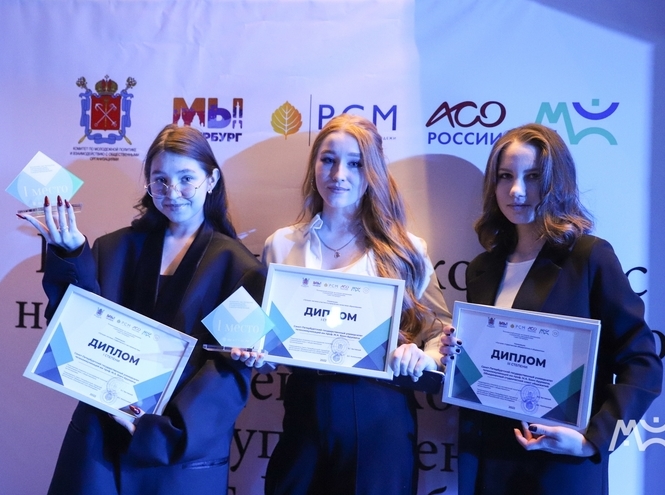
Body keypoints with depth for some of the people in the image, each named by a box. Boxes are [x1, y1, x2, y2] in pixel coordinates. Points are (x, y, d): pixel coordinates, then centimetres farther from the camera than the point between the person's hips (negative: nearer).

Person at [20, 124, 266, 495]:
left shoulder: (237, 266, -2)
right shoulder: (116, 248, 6)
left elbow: (234, 367, -9)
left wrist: (166, 429, -20)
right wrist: (72, 258, -14)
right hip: (101, 438, 2)